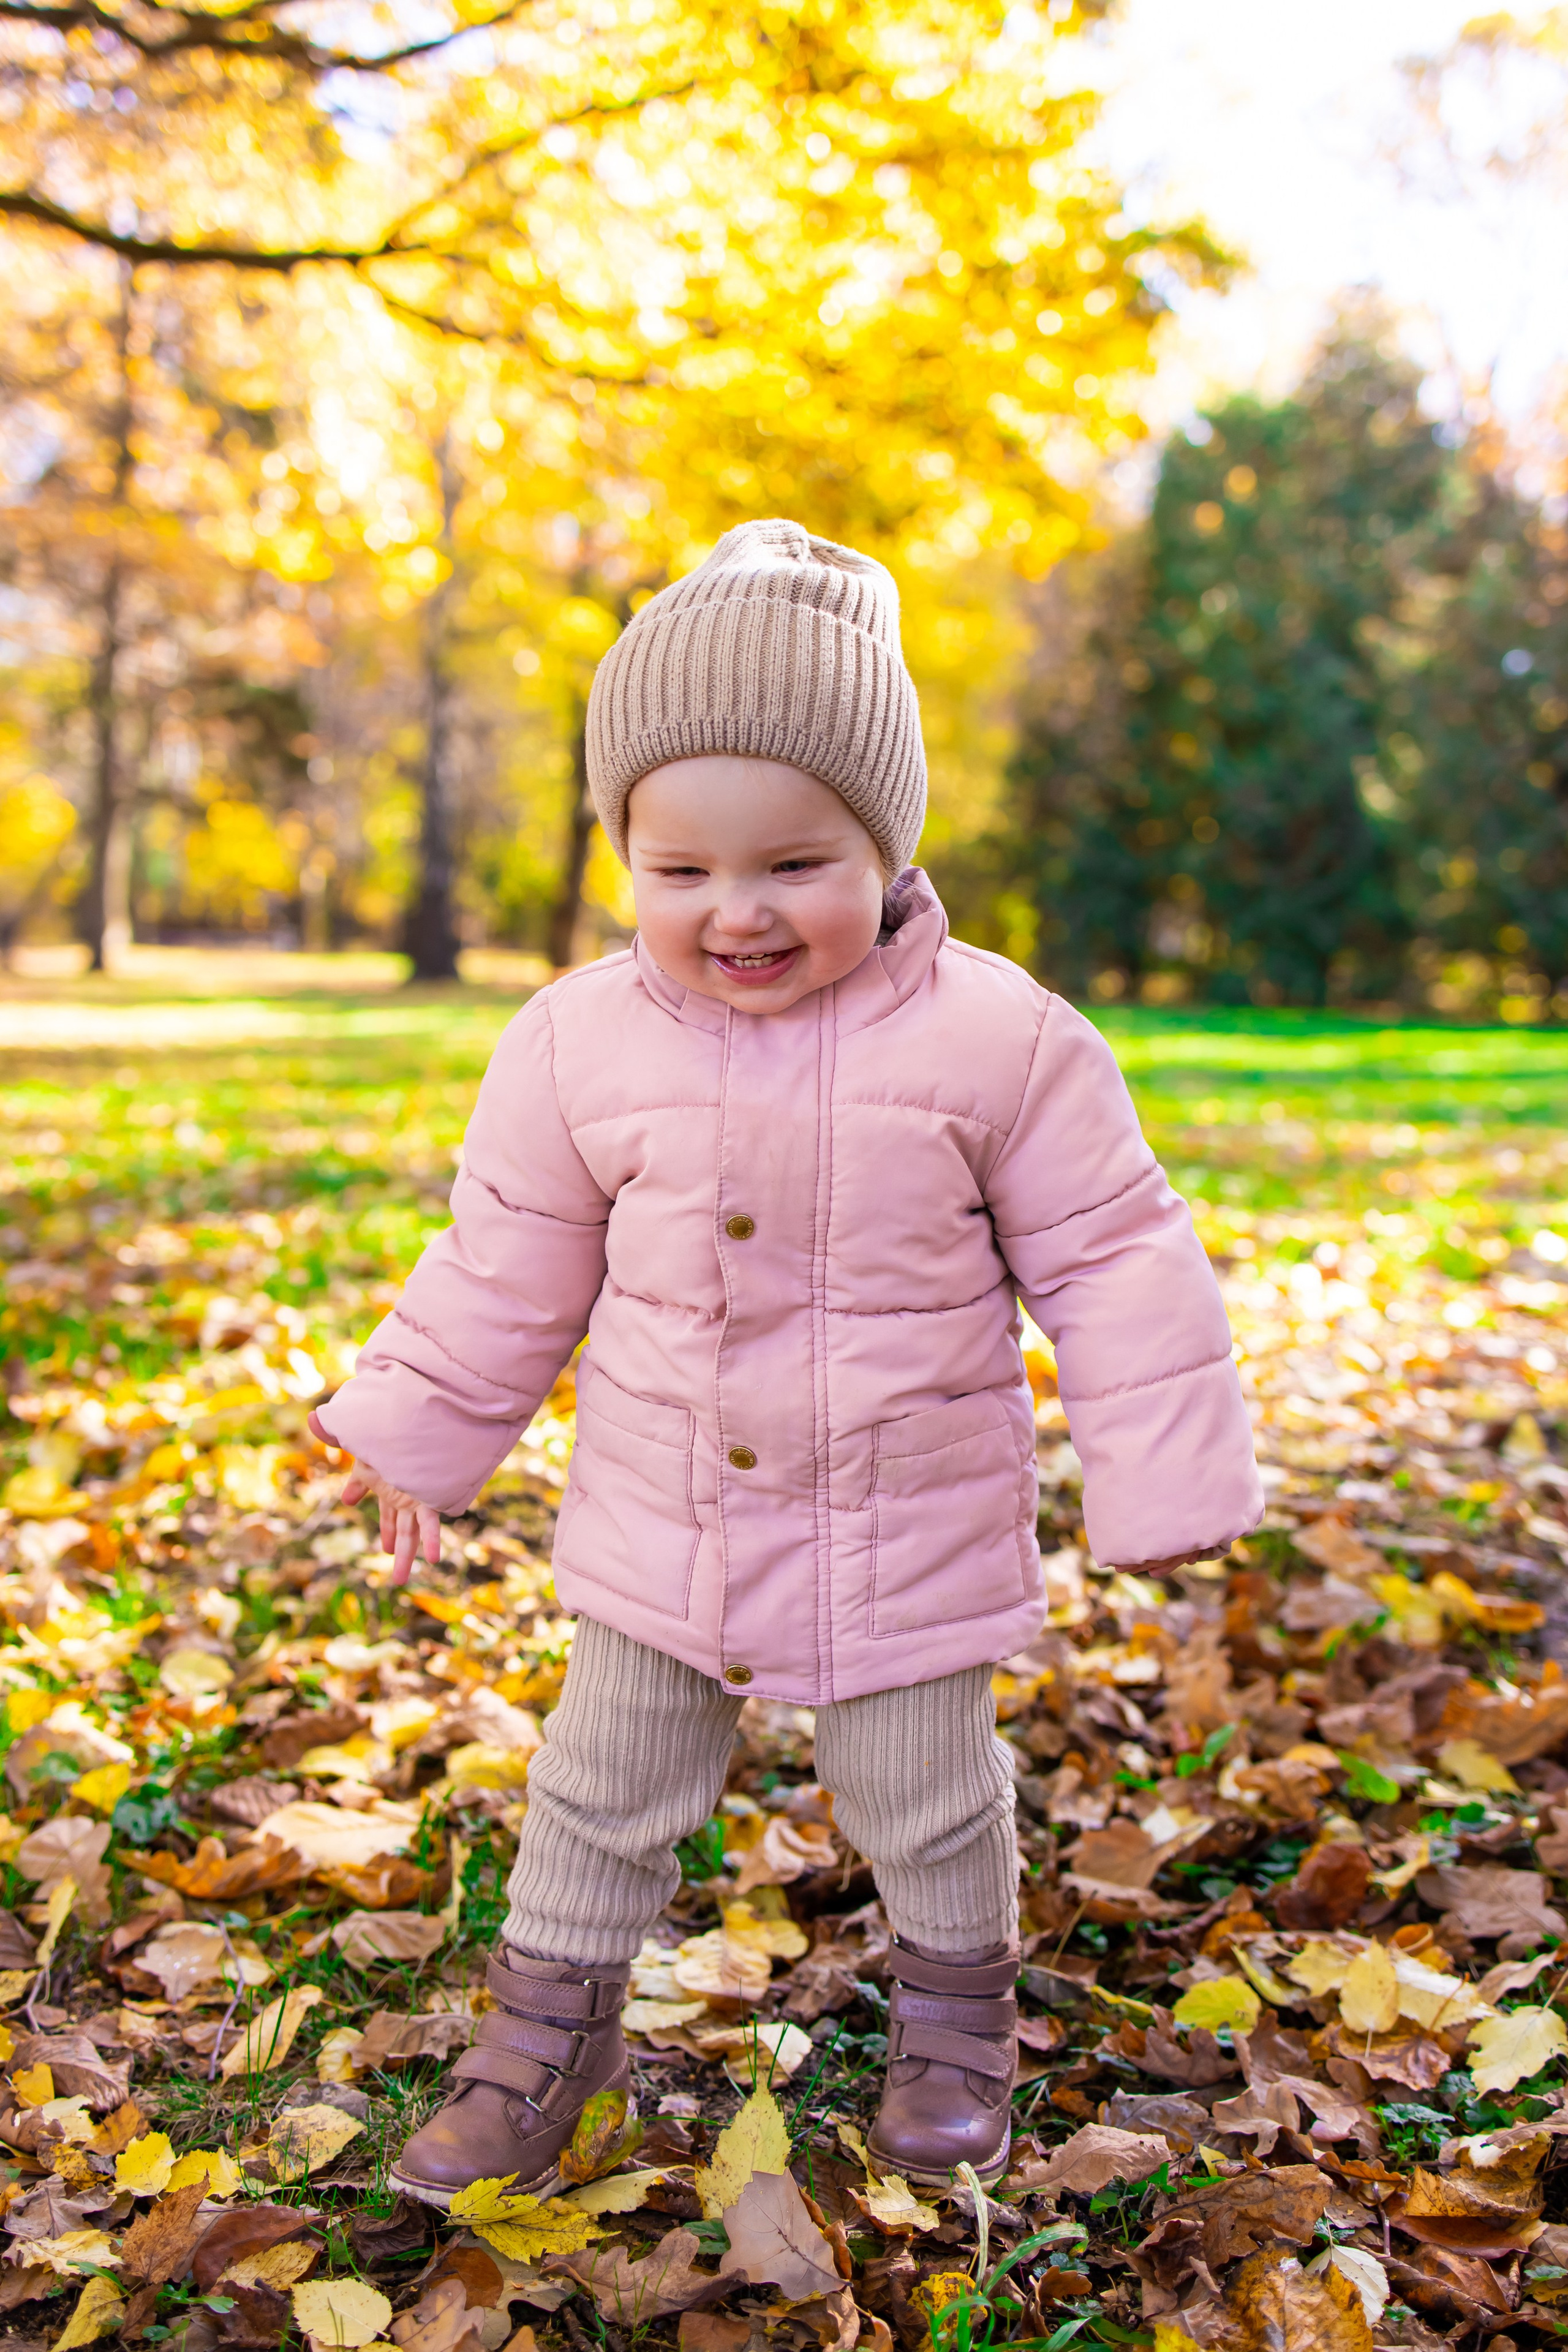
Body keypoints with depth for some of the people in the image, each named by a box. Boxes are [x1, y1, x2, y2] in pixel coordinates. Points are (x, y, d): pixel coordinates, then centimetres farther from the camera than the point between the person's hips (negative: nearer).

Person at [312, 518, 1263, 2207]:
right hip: (657, 1528, 2)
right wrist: (415, 1433, 11)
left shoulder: (995, 1036, -16)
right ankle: (548, 2028, 39)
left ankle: (955, 2011, 44)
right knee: (603, 1792, 16)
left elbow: (1110, 1258, -9)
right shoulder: (580, 1044, -8)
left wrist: (1163, 1487, -9)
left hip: (910, 1535, -2)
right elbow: (505, 1267, 5)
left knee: (924, 1803, 16)